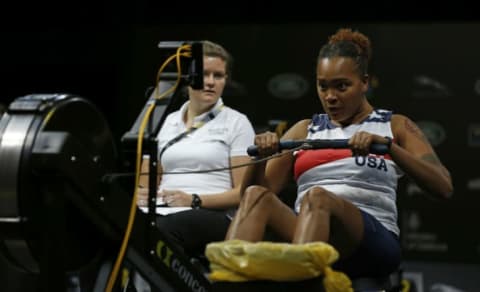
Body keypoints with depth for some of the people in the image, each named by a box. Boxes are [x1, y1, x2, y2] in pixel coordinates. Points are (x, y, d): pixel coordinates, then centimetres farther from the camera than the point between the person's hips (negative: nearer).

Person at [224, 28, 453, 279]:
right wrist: (261, 157, -5)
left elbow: (443, 187, -2)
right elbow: (255, 189, 17)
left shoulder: (395, 126, 15)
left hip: (372, 242, -3)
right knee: (256, 195, -27)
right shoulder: (304, 130, 23)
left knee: (317, 197, -35)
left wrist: (387, 145, -17)